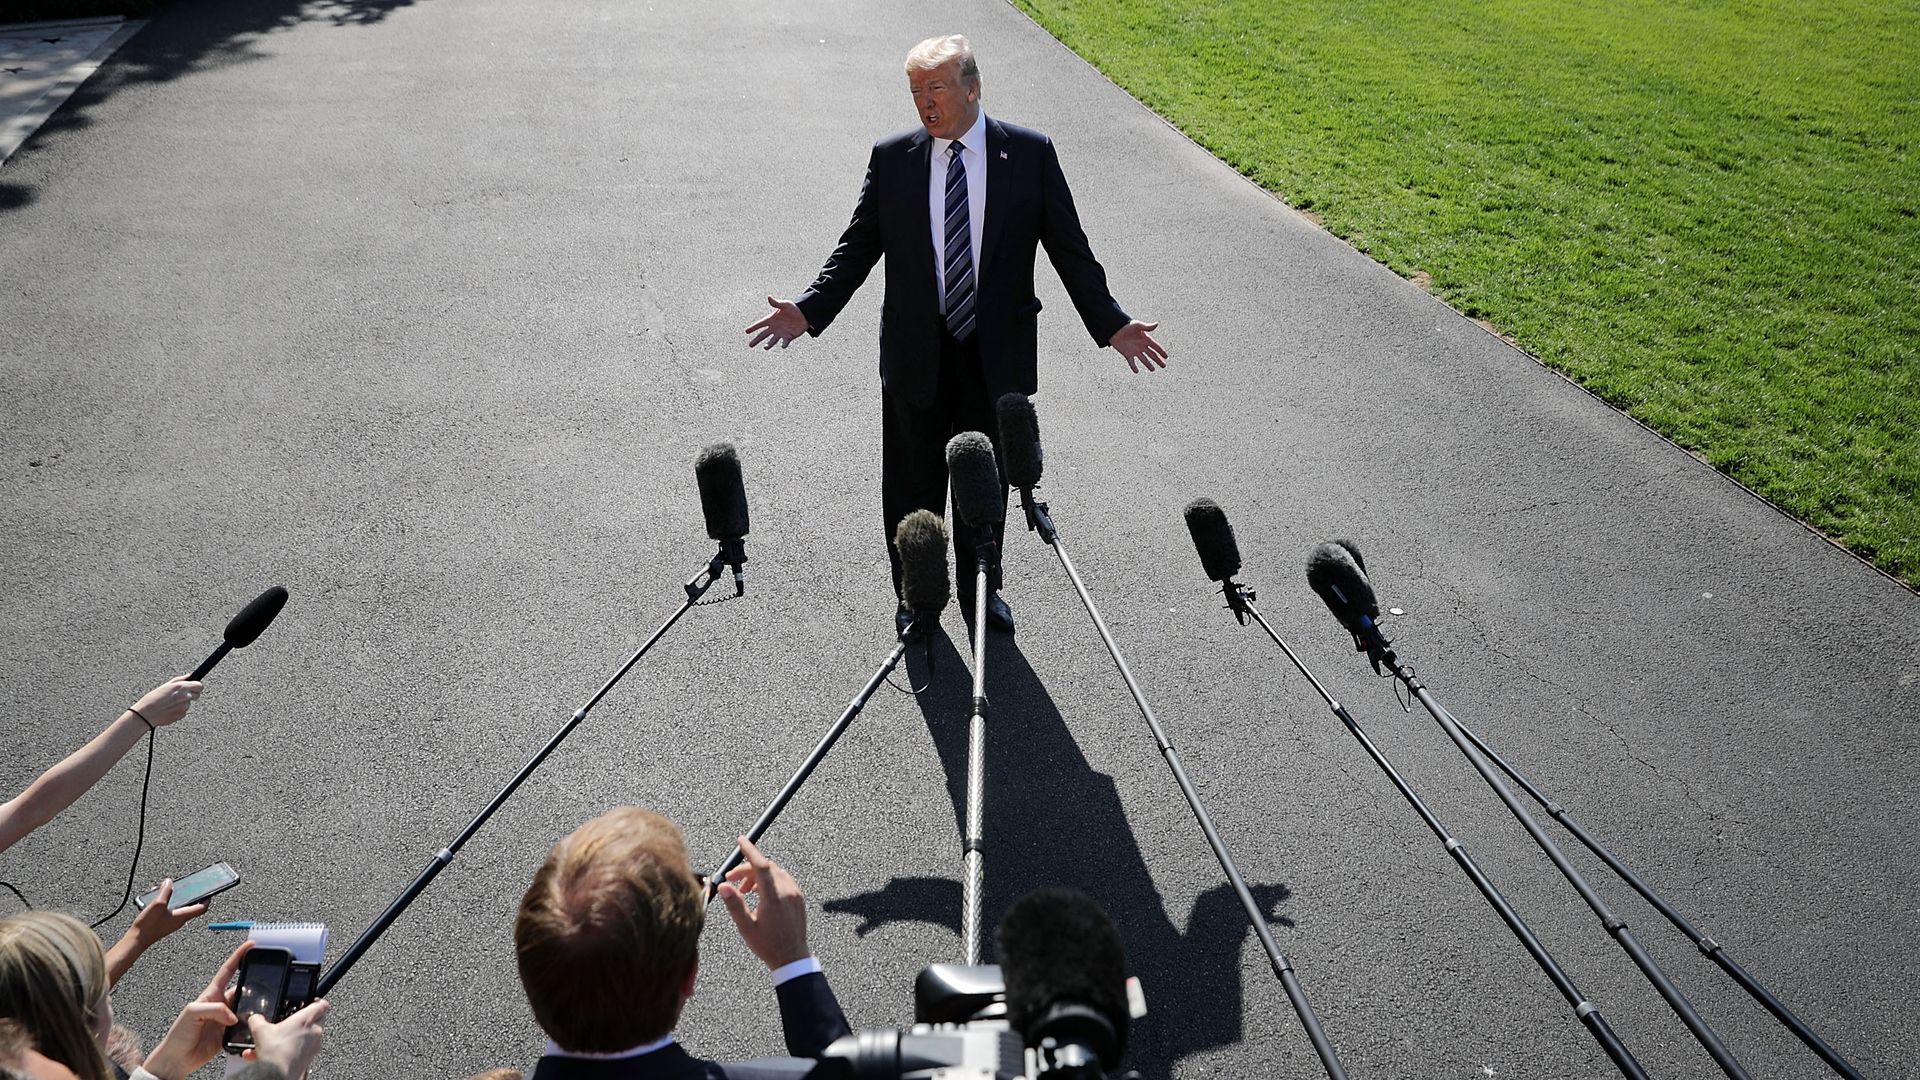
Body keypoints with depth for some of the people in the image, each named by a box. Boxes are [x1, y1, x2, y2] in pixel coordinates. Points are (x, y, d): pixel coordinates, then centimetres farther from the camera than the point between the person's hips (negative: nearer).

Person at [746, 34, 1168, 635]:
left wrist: (1111, 325, -8)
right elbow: (858, 246, 2)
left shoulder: (1030, 153, -3)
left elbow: (1069, 248, -1)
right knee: (912, 484, 11)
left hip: (998, 353, 0)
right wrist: (810, 311, -11)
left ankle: (980, 590, 34)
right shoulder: (891, 158, 0)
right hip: (915, 353, 1)